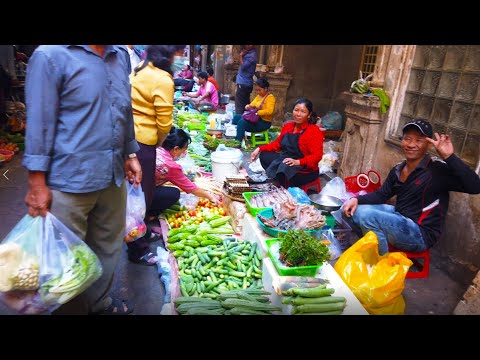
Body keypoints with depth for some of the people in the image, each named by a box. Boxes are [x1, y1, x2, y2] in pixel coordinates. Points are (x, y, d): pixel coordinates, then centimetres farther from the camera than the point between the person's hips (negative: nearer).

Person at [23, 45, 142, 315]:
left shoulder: (121, 55, 10)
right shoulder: (51, 55, -11)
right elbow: (39, 123, -12)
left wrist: (131, 154, 17)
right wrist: (37, 185, -11)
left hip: (114, 178, 7)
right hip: (71, 181, -6)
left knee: (108, 247, 19)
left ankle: (99, 301, 41)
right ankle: (67, 308, 35)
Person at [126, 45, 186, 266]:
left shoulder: (140, 69, 10)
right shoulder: (163, 80, -15)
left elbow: (136, 105, 10)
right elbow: (164, 120, -15)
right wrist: (159, 142, 5)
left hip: (129, 135, 8)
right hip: (142, 140, -8)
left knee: (140, 190, 22)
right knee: (142, 193, 3)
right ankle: (137, 250, 17)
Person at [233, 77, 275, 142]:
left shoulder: (270, 97, -14)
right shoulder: (259, 95, 12)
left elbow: (269, 111, -26)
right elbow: (253, 104, 16)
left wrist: (257, 112, -28)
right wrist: (248, 106, -7)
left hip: (264, 122, -9)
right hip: (256, 118, 9)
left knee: (241, 122, -26)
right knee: (236, 118, 6)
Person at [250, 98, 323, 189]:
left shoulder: (314, 131, -13)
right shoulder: (288, 126, 8)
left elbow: (317, 155, -21)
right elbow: (277, 144, 16)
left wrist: (298, 162, -36)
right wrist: (259, 149, 3)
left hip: (305, 169, -7)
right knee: (264, 155, -3)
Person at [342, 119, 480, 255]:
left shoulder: (438, 170, -17)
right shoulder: (398, 169, 6)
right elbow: (381, 194, 13)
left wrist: (449, 157, -34)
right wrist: (357, 199, -5)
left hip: (421, 233, -8)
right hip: (400, 219, 8)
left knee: (368, 216, -28)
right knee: (353, 211, 0)